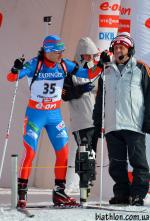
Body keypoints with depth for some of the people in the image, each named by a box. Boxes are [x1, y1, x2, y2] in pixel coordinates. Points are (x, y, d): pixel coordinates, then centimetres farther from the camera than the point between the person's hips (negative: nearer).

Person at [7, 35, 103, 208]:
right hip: (35, 114, -4)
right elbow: (12, 78, -21)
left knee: (63, 153, 2)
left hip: (55, 114, 5)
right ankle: (21, 194, -2)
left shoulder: (64, 65, -2)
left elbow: (88, 74, 4)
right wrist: (16, 70, -42)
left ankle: (59, 193, 13)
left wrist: (100, 66, -13)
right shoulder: (35, 64, -14)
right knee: (30, 153, -10)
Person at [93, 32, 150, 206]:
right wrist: (97, 122, 15)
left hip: (134, 125, -4)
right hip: (112, 126, 4)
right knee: (116, 164, 5)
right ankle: (122, 193, 11)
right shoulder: (107, 72, 18)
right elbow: (100, 100, 22)